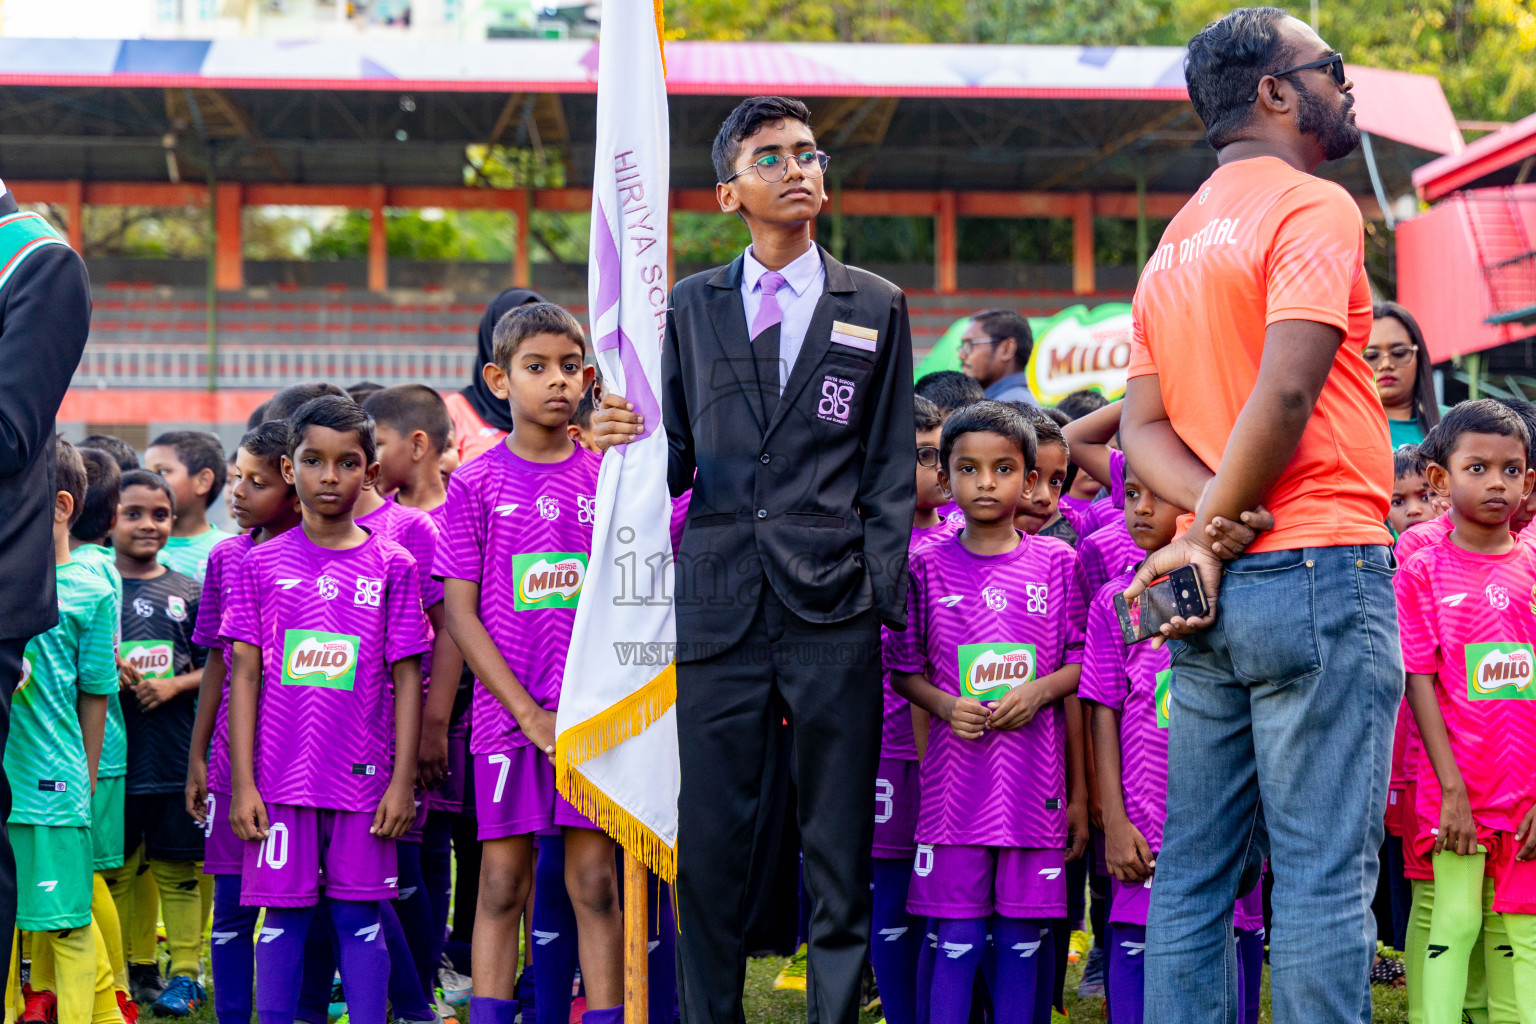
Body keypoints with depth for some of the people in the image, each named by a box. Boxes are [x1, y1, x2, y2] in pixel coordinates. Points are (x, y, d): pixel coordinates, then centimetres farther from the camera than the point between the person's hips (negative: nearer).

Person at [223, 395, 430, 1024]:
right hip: (282, 779, 0)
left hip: (364, 778, 0)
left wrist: (402, 781, -1)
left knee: (359, 914, 3)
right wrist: (242, 782, -1)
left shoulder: (392, 566, 4)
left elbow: (406, 677, 4)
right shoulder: (263, 564, 5)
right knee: (283, 913, 4)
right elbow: (245, 675, 4)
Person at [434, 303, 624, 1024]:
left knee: (595, 883, 3)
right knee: (502, 883, 3)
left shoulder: (607, 479, 6)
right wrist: (529, 713, -9)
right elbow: (461, 613, -3)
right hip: (507, 713, -1)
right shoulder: (476, 484, 1)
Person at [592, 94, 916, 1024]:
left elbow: (890, 471, 7)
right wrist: (628, 440, -9)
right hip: (720, 605, 1)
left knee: (838, 846, 2)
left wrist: (883, 599, -3)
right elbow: (678, 464, 14)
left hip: (833, 609, -1)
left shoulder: (876, 306, 11)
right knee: (709, 843, 2)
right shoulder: (693, 306, 15)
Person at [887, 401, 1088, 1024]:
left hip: (1035, 778, 1)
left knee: (1025, 935, 4)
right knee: (956, 937, -1)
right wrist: (945, 705, -9)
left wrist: (1038, 691, -9)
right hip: (955, 778, -1)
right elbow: (904, 670, 9)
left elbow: (1084, 661, 8)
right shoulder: (927, 567, 5)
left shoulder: (1056, 563, 5)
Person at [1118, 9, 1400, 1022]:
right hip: (1320, 569, -8)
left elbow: (1143, 425, 10)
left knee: (1195, 880, 8)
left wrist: (1211, 526, -5)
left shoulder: (1177, 241, 18)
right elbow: (1285, 392, -18)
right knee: (1323, 877, -6)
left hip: (1217, 594, 8)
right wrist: (1214, 532, -9)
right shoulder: (1312, 206, -6)